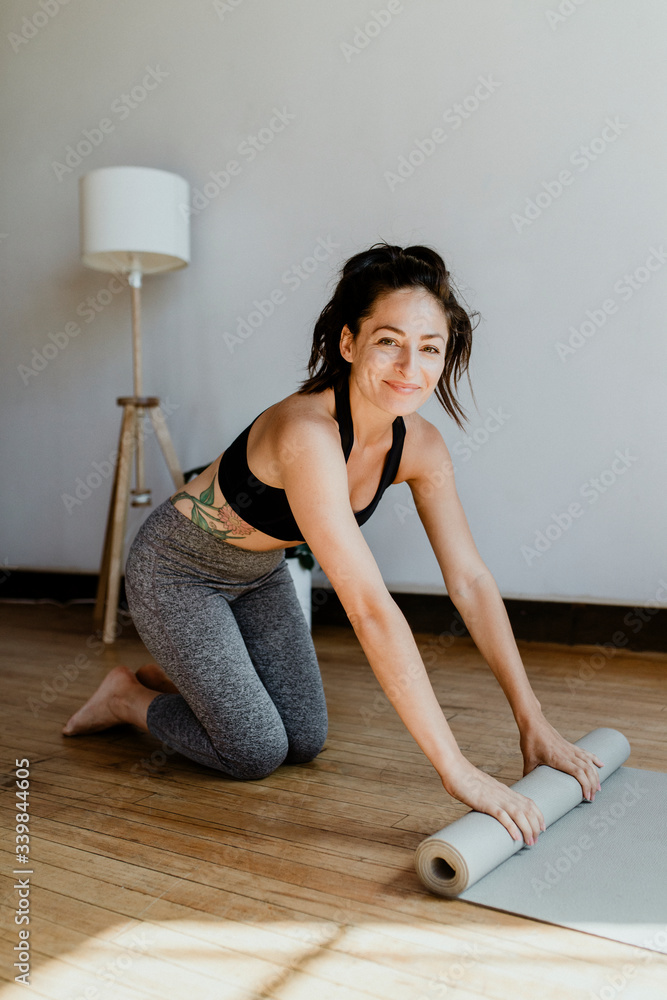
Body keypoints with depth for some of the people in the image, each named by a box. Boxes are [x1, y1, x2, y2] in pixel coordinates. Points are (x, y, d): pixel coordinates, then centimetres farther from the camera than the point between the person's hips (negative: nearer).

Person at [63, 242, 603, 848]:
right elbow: (371, 610, -44)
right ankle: (130, 696, 19)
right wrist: (456, 769, -42)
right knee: (256, 753, -6)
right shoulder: (307, 433, -39)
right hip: (175, 571, -7)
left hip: (258, 572, 7)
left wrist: (533, 720, -14)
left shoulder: (421, 445, -16)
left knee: (305, 742, 10)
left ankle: (176, 674, 31)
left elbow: (470, 580, -12)